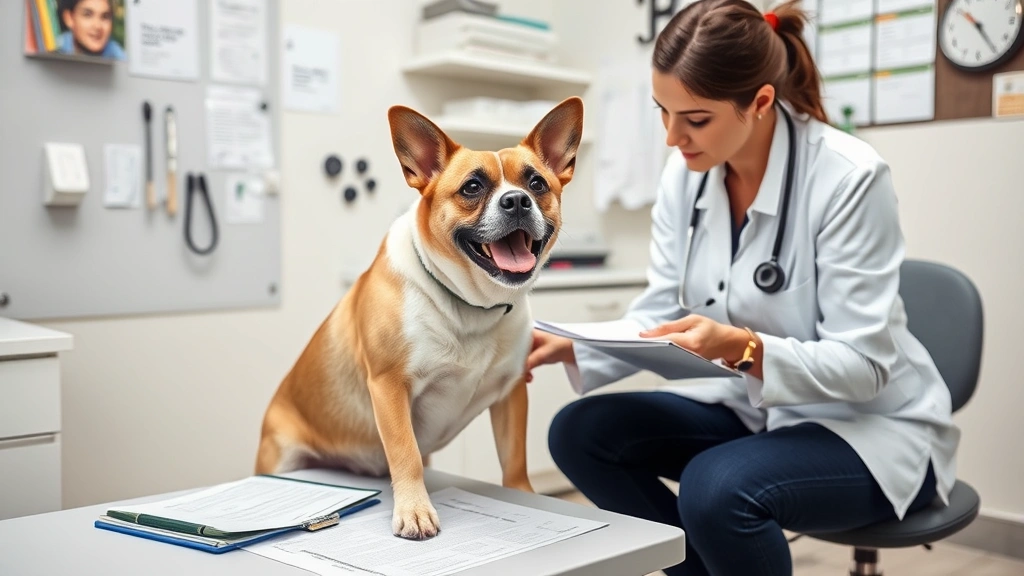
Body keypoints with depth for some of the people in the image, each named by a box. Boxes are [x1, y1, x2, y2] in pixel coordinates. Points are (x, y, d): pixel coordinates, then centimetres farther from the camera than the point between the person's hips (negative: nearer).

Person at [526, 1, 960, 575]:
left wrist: (745, 349, -38)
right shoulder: (687, 171, -6)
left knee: (716, 487, -33)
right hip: (754, 404, 6)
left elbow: (862, 364, -22)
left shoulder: (850, 177, -23)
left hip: (872, 424, -6)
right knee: (580, 431, -9)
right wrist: (573, 349, -20)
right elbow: (662, 313, -3)